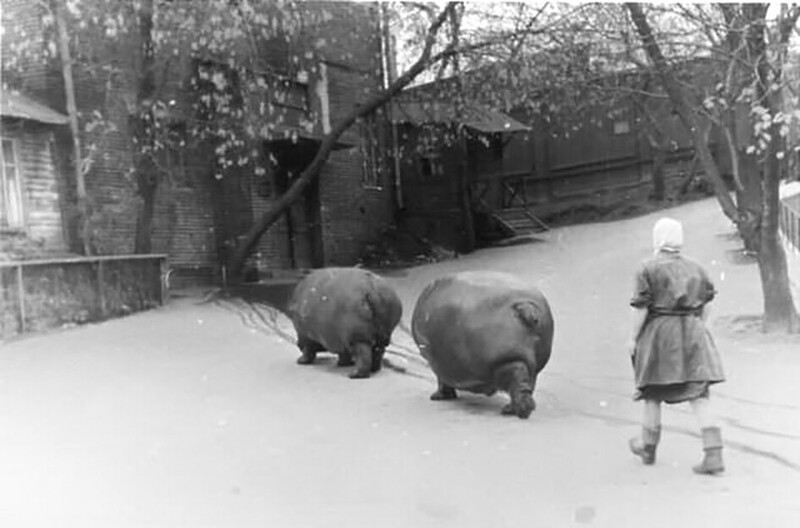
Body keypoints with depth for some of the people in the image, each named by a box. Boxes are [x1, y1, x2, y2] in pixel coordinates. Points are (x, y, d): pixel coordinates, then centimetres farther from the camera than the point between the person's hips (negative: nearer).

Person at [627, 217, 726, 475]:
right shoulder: (695, 267, 8)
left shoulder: (649, 269, -7)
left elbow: (641, 308, -11)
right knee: (699, 395, 1)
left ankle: (648, 447, 28)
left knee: (653, 394, 13)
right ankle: (713, 454, -8)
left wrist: (633, 338, -3)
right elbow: (705, 306, 12)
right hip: (692, 333, 4)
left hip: (660, 332, -3)